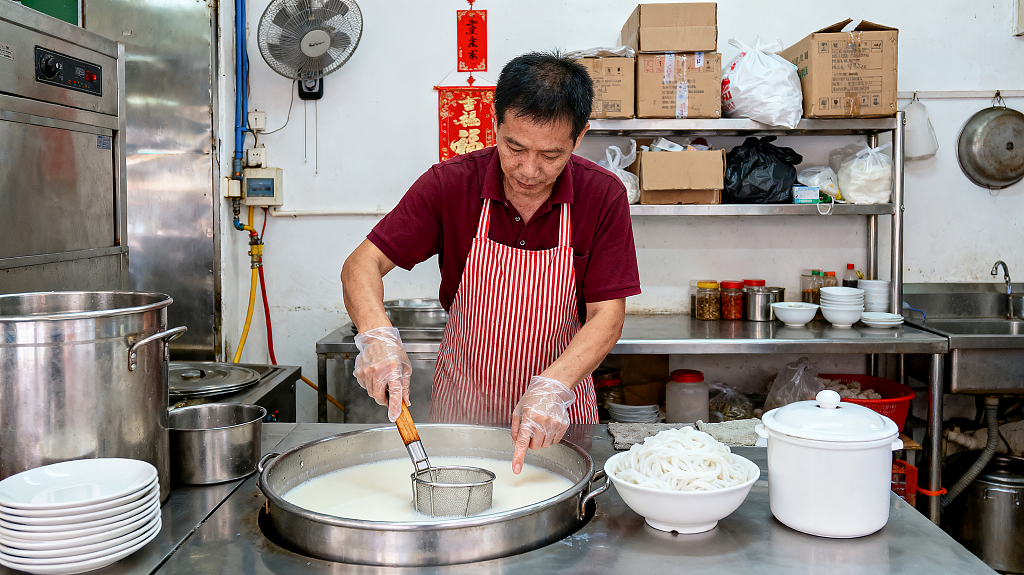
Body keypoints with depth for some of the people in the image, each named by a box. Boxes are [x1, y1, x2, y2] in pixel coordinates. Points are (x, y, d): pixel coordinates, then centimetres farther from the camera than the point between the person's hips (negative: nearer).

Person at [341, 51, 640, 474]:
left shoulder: (603, 196, -14)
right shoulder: (449, 184, -14)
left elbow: (607, 316, -16)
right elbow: (362, 264, -14)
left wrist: (552, 388, -32)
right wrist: (377, 334, -34)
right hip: (461, 404, 0)